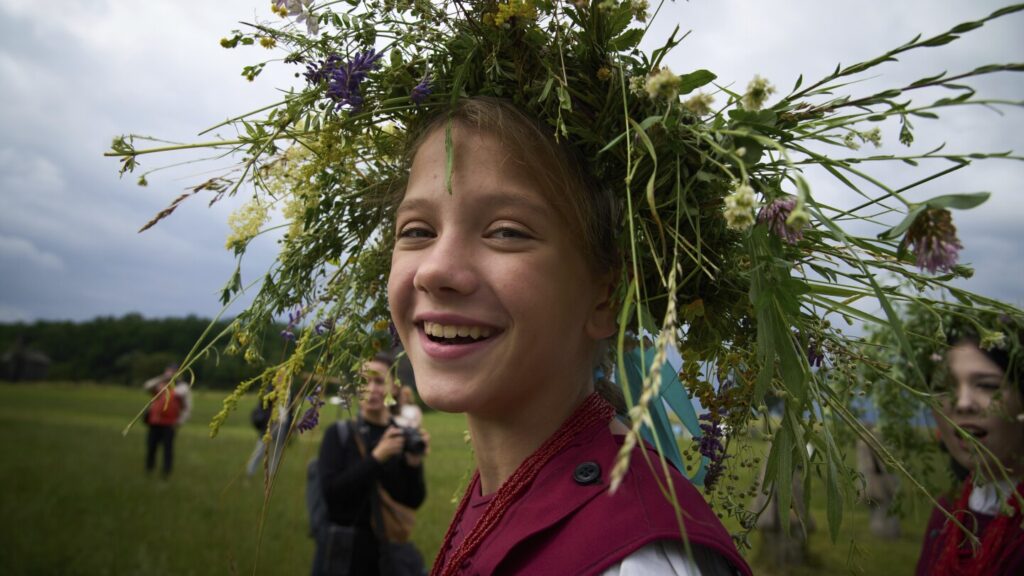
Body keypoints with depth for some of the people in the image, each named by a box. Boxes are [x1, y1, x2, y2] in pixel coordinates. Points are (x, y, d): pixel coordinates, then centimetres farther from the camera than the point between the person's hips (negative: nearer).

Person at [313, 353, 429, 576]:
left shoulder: (404, 437, -2)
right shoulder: (339, 434, -6)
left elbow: (414, 502, -2)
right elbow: (331, 492, -17)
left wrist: (414, 465, -19)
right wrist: (376, 457, -23)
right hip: (345, 549, -2)